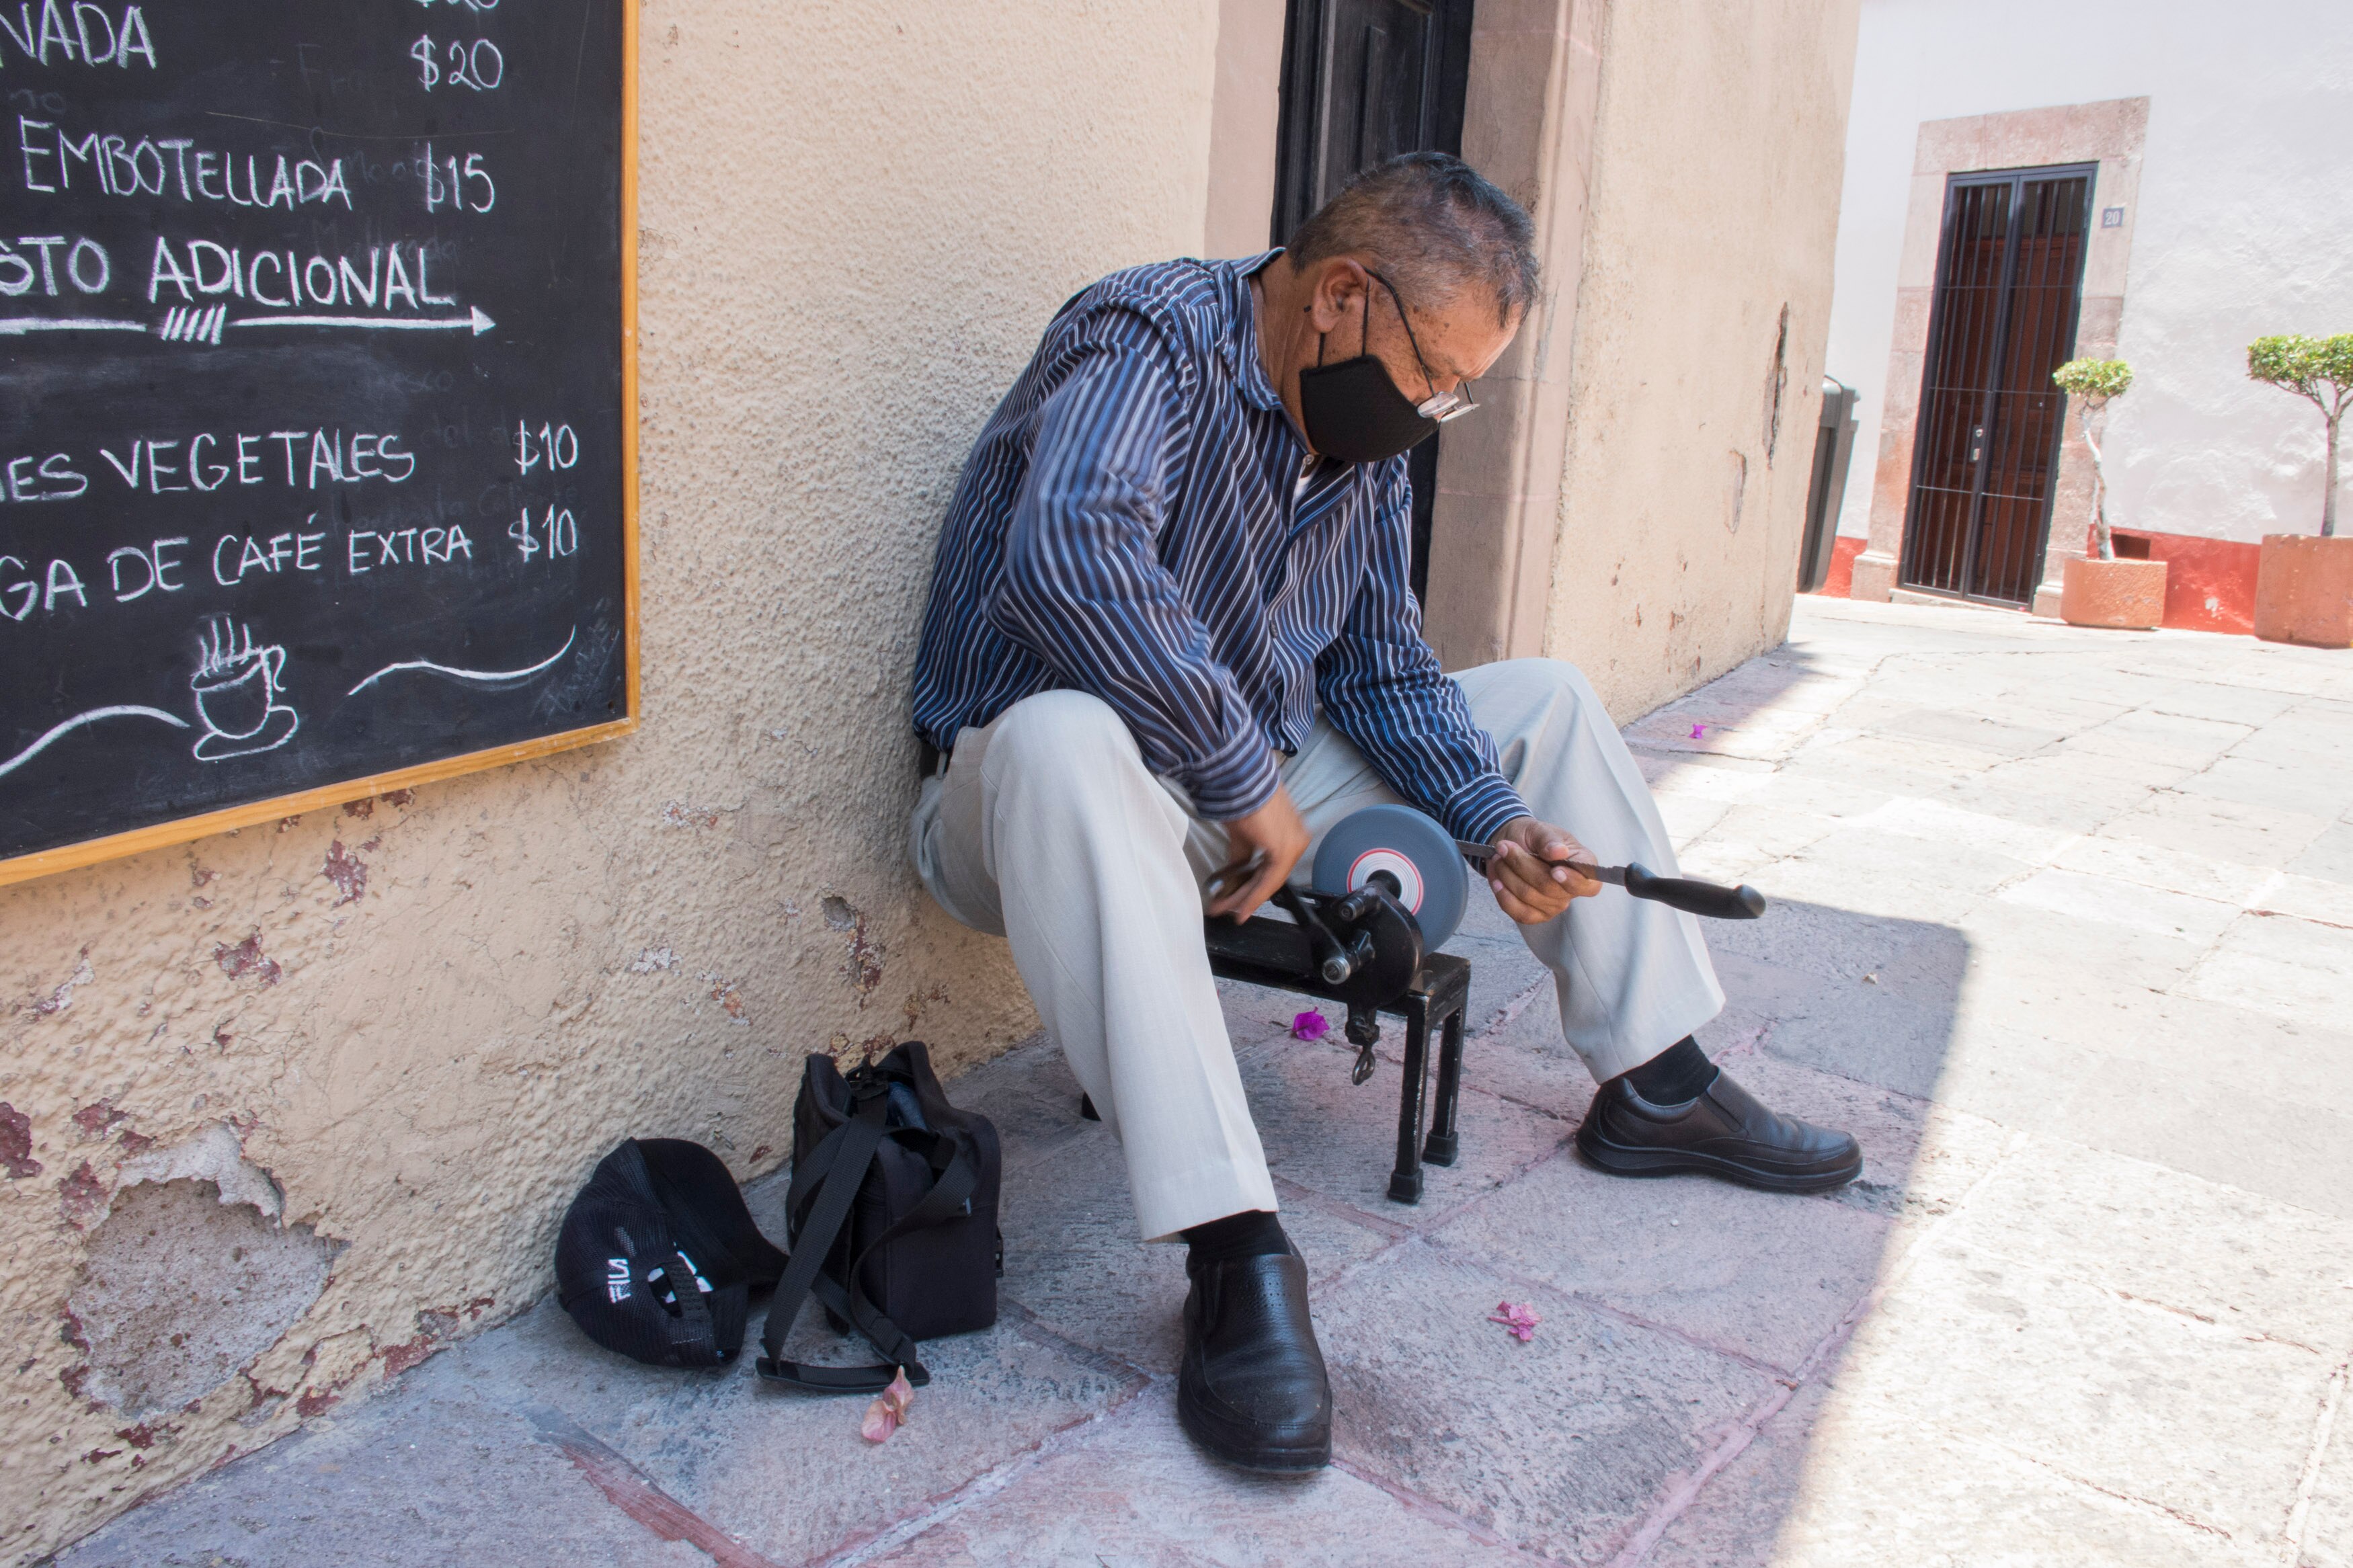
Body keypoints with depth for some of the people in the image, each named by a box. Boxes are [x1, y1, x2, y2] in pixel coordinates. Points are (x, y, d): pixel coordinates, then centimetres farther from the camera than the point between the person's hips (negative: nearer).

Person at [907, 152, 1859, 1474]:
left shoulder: (1369, 446, 5)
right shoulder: (1148, 339, -20)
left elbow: (1384, 670, 10)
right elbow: (1070, 559, -38)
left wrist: (1496, 819, -6)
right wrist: (1248, 780, -29)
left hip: (1263, 790, 8)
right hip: (1036, 785, -7)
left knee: (1548, 701, 8)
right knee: (1066, 739, -44)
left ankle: (1659, 1084, 12)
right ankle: (1234, 1252, -43)